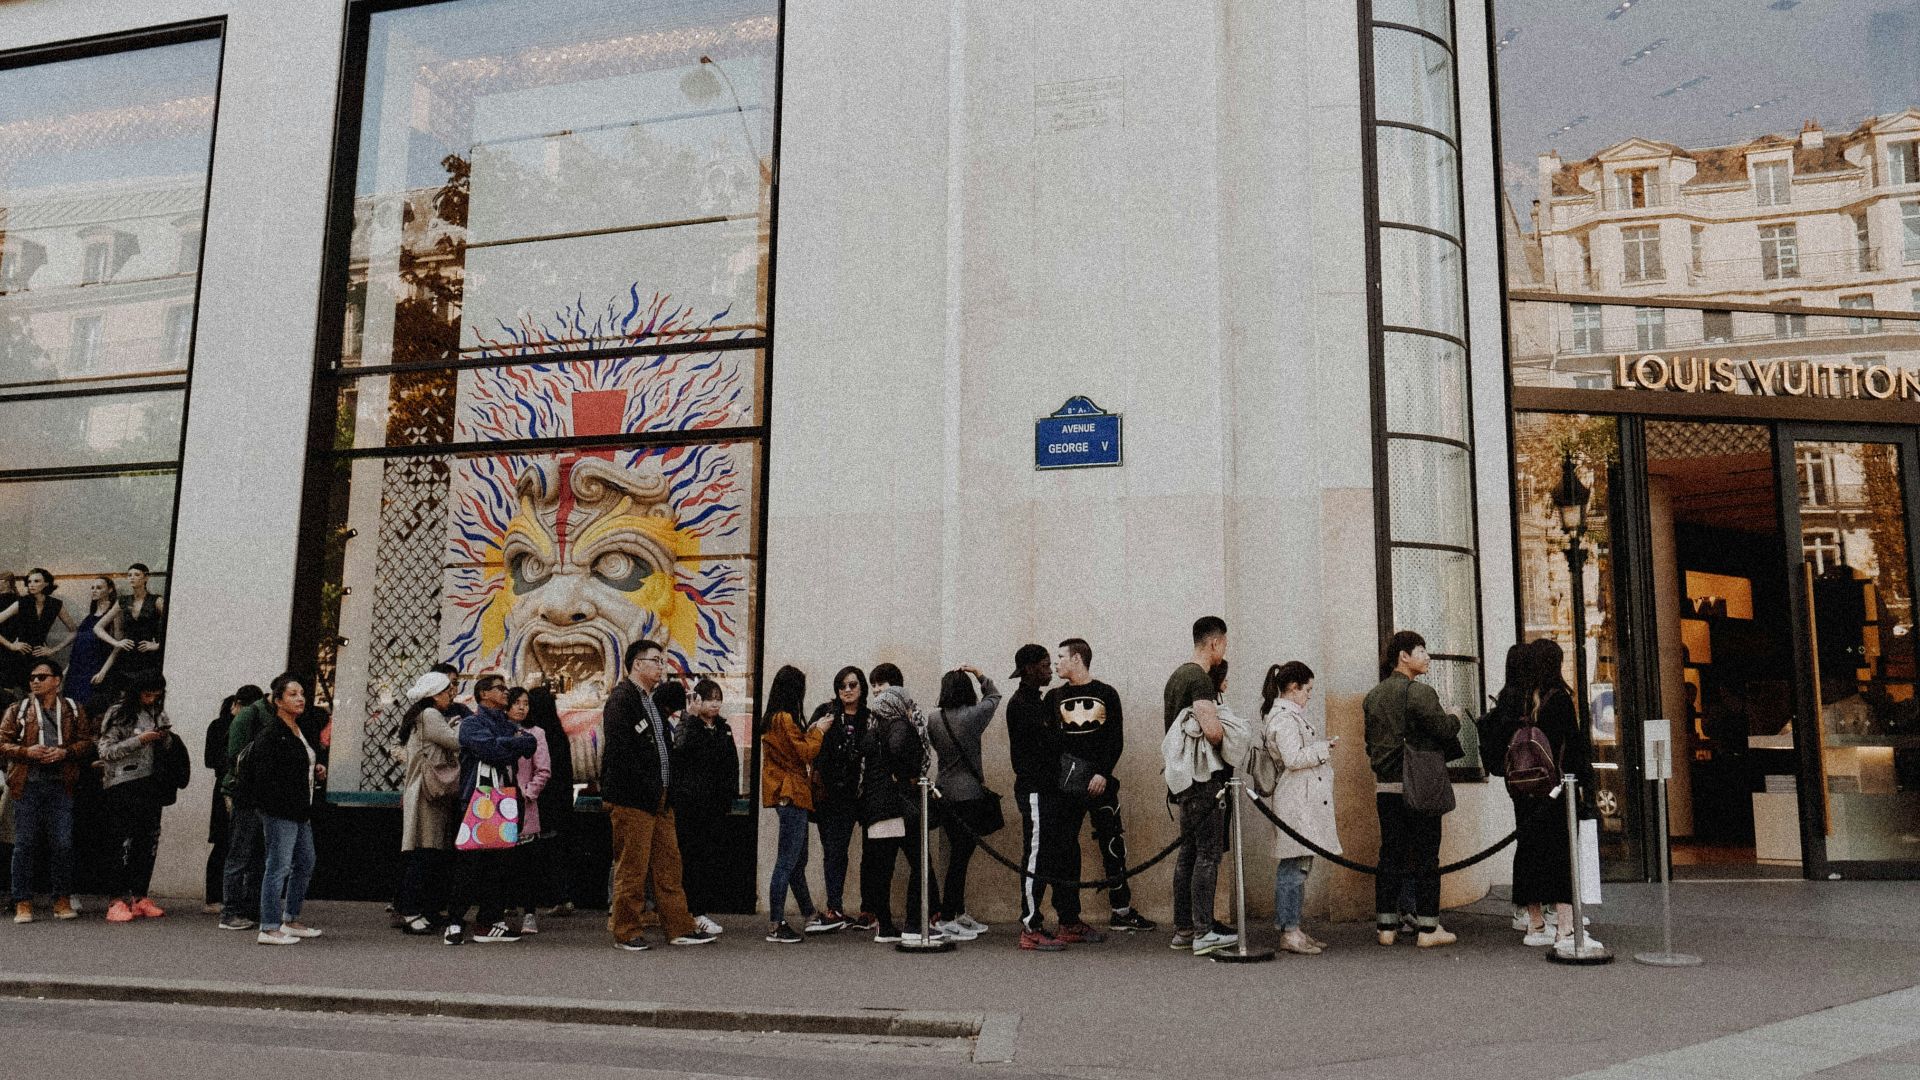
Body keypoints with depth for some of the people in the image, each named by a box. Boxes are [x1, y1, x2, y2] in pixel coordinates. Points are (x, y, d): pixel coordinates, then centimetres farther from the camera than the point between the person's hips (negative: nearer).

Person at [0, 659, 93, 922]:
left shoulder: (73, 711, 10)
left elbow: (87, 741, 8)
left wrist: (65, 752, -10)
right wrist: (27, 751, -12)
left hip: (60, 785, 0)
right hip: (27, 785, 0)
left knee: (63, 844, -1)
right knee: (25, 844, 2)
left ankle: (62, 901, 9)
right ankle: (23, 903, 9)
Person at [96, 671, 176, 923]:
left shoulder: (157, 714, 14)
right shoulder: (118, 713, -3)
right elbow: (106, 751, -9)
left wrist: (166, 738, 2)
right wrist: (140, 740, -17)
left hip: (151, 785, 6)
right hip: (123, 786, -6)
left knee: (148, 841, 6)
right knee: (121, 843, -6)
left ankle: (140, 897, 13)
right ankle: (119, 900, -3)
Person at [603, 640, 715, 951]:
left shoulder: (651, 701, 19)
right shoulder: (621, 699, -11)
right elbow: (620, 751, -19)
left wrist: (666, 792, 13)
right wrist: (646, 791, -18)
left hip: (658, 799, 9)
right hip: (631, 799, -9)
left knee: (668, 866, 10)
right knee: (631, 868, -1)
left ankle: (680, 928, 15)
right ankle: (625, 933, 10)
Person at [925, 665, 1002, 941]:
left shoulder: (932, 718, 0)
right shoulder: (972, 716, -12)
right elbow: (994, 696, 6)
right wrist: (980, 675, 18)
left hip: (945, 793, 7)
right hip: (970, 794, -6)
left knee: (959, 853, 16)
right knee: (961, 856, -4)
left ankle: (959, 913, 24)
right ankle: (946, 918, -4)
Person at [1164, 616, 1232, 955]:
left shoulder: (1176, 675, 15)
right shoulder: (1200, 680, -17)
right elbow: (1212, 731, -28)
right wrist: (1233, 738, -9)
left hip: (1184, 775, 10)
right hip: (1204, 778, -10)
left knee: (1188, 852, 13)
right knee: (1208, 854, -6)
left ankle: (1182, 929, 18)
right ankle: (1204, 933, -4)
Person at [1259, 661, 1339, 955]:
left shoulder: (1289, 715, 19)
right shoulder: (1284, 718, -15)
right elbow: (1293, 758, -22)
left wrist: (1321, 747, 21)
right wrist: (1324, 748, -13)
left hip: (1305, 800, 11)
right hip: (1297, 801, -11)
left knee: (1297, 866, 12)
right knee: (1295, 867, -7)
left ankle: (1290, 928, 16)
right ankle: (1289, 931, -4)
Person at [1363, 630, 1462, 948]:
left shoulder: (1373, 696, 10)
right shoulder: (1419, 692, -12)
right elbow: (1444, 729, -15)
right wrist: (1454, 718, 5)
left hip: (1384, 786, 6)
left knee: (1390, 854, 10)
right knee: (1426, 855, 2)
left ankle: (1386, 926, 13)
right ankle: (1428, 928, 5)